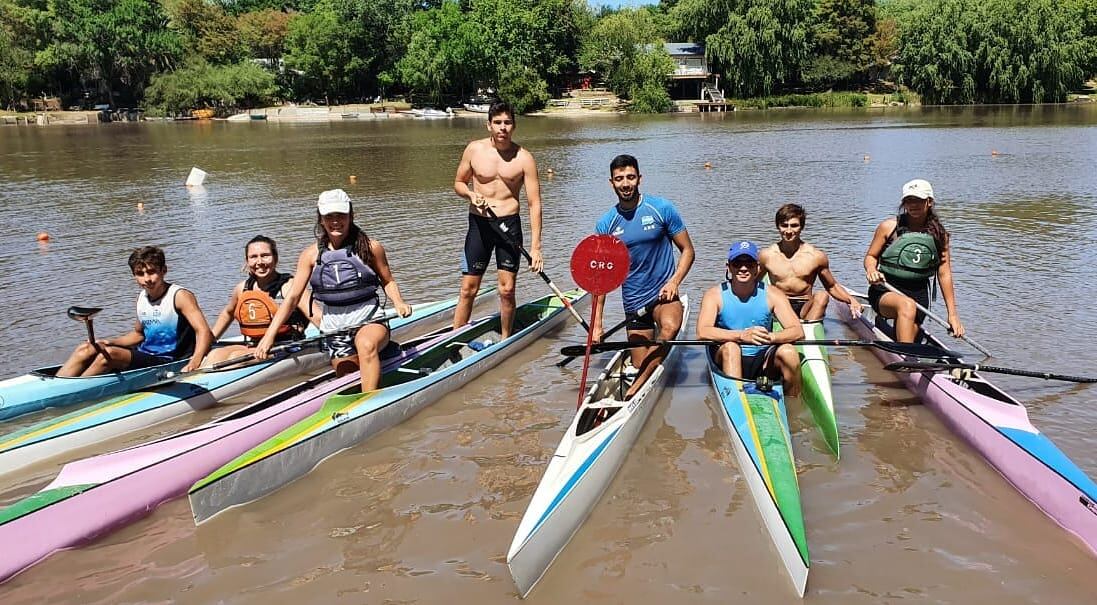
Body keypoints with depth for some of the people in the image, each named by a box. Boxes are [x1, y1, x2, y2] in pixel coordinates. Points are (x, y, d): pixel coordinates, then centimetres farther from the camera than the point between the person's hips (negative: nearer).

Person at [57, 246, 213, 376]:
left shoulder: (180, 296, -14)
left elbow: (204, 331, -26)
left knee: (109, 354, -25)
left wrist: (194, 363, -43)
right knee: (85, 350, -1)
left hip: (168, 363, -8)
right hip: (144, 355, 8)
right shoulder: (141, 298, 9)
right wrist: (110, 342, 6)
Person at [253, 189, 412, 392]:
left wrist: (398, 303, -13)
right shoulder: (311, 255, 1)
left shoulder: (370, 247, -4)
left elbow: (387, 282, 9)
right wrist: (269, 335, -8)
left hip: (369, 319, -3)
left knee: (366, 345, -38)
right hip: (334, 327, 3)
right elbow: (292, 298, 0)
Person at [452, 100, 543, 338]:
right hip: (478, 223, 1)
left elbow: (534, 204, -7)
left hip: (509, 224, -1)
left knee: (507, 290, 2)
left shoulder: (524, 158, -6)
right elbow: (458, 183, 13)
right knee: (468, 290, 2)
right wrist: (471, 194, -12)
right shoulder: (474, 149, -1)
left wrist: (535, 247, -13)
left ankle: (505, 341, 19)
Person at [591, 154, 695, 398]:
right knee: (640, 366, 3)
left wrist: (674, 282, -17)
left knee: (670, 326, -35)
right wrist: (596, 322, -2)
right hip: (634, 302, 2)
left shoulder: (661, 209, -5)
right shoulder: (606, 224, 0)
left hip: (663, 294, -2)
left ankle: (634, 390, -27)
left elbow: (687, 251, 1)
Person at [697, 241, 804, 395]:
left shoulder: (772, 295, -2)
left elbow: (798, 331, -11)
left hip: (763, 362, 1)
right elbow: (702, 332, -22)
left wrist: (770, 337, -33)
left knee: (788, 351, -26)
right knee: (730, 346, -31)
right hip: (730, 360, -1)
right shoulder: (715, 295, -5)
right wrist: (742, 335, -35)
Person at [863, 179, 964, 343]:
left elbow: (944, 274, 5)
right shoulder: (889, 227, -1)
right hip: (886, 291, -4)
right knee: (907, 305, -37)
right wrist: (871, 270, -21)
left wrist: (952, 314, 3)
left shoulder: (939, 234, 5)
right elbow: (871, 256, 5)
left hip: (919, 294, 4)